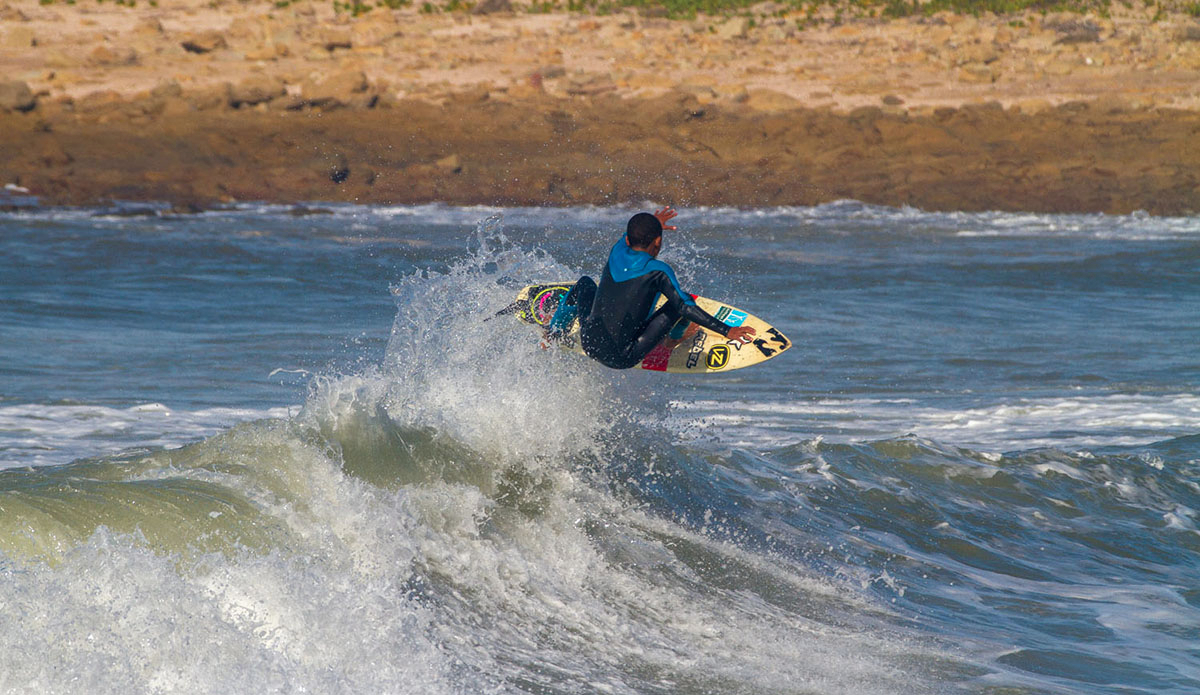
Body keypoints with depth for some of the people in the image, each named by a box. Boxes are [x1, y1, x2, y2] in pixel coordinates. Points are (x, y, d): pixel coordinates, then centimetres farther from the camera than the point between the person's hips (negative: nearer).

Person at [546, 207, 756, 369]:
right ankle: (673, 339, 31)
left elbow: (628, 238, 29)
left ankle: (554, 332, 42)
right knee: (684, 299, 2)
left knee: (585, 283, 34)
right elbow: (684, 307, -20)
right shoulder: (658, 272, -14)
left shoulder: (617, 253, 3)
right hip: (622, 358, -5)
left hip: (589, 343, 5)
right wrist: (726, 331, -18)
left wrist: (651, 225, 49)